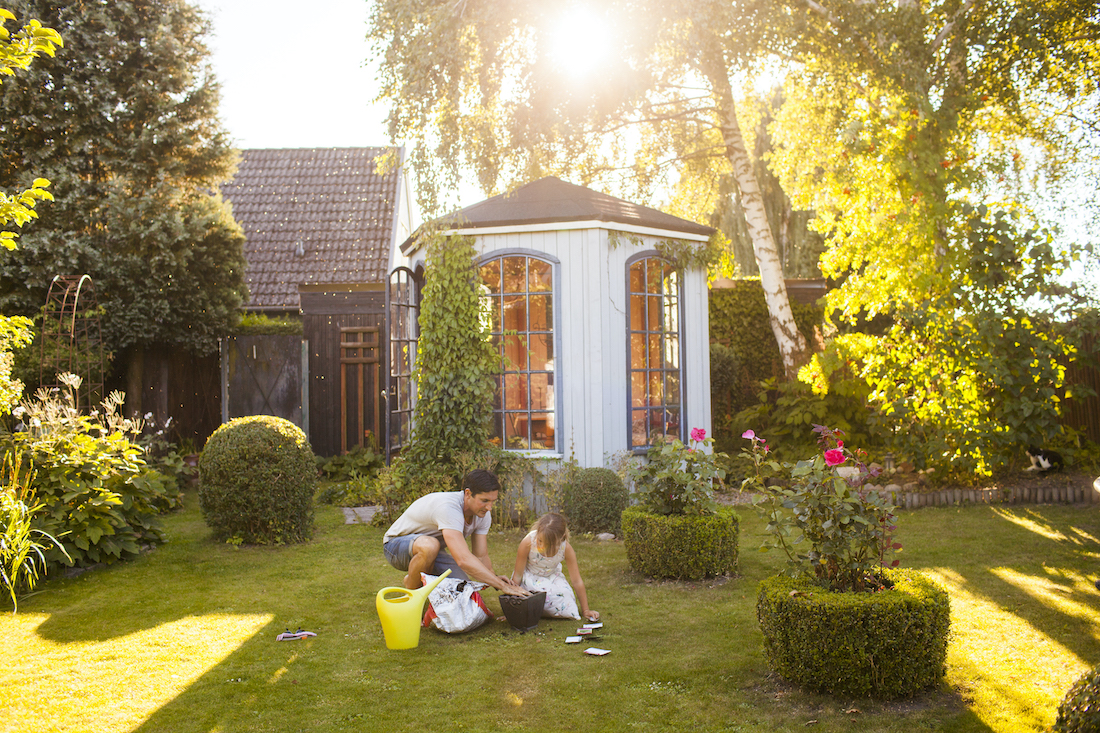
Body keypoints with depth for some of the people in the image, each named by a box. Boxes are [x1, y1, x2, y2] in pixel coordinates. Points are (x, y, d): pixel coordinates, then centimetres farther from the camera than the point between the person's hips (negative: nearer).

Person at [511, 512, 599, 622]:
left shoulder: (566, 548, -25)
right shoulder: (528, 543, -31)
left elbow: (577, 581, -14)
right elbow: (517, 574, -17)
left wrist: (585, 610, -8)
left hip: (552, 577, 3)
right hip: (530, 578, -3)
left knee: (568, 610, -18)